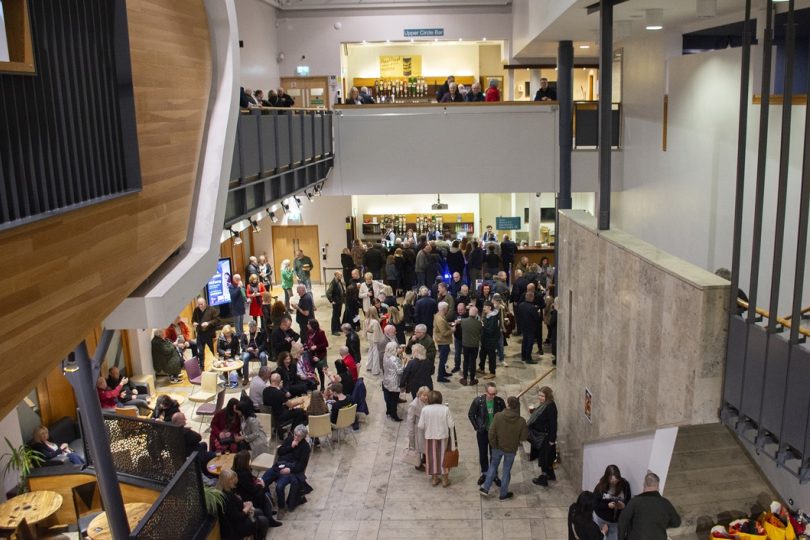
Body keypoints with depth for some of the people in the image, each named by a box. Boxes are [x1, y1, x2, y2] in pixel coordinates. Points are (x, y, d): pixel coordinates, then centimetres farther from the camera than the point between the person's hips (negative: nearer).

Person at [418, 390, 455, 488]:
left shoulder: (425, 409, -15)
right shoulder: (445, 409, -16)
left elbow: (421, 426, -10)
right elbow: (451, 425, -12)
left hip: (430, 437, 0)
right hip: (443, 436, 0)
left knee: (432, 456, 17)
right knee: (443, 456, 16)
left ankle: (434, 478, 29)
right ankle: (445, 479, 25)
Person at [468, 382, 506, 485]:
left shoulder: (499, 401, -16)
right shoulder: (478, 401, -18)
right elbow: (471, 415, -5)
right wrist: (477, 427, -6)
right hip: (482, 432, 0)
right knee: (483, 454, 15)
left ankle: (494, 474, 29)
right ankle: (484, 473, 34)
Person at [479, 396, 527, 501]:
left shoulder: (498, 416, -19)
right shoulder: (521, 421, -19)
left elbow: (491, 433, -16)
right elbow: (524, 437, -10)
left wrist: (494, 445, -3)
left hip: (498, 447, 1)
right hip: (511, 450, -1)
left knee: (493, 466, 22)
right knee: (506, 471, 15)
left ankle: (485, 488, 23)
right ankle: (503, 494, 27)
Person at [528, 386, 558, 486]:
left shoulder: (550, 407, -24)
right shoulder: (544, 405, 4)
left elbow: (553, 423, -24)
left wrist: (552, 439, -22)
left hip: (545, 437, -9)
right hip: (540, 435, 9)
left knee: (544, 457, 4)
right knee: (547, 457, 22)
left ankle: (543, 478, 17)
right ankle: (550, 474, 38)